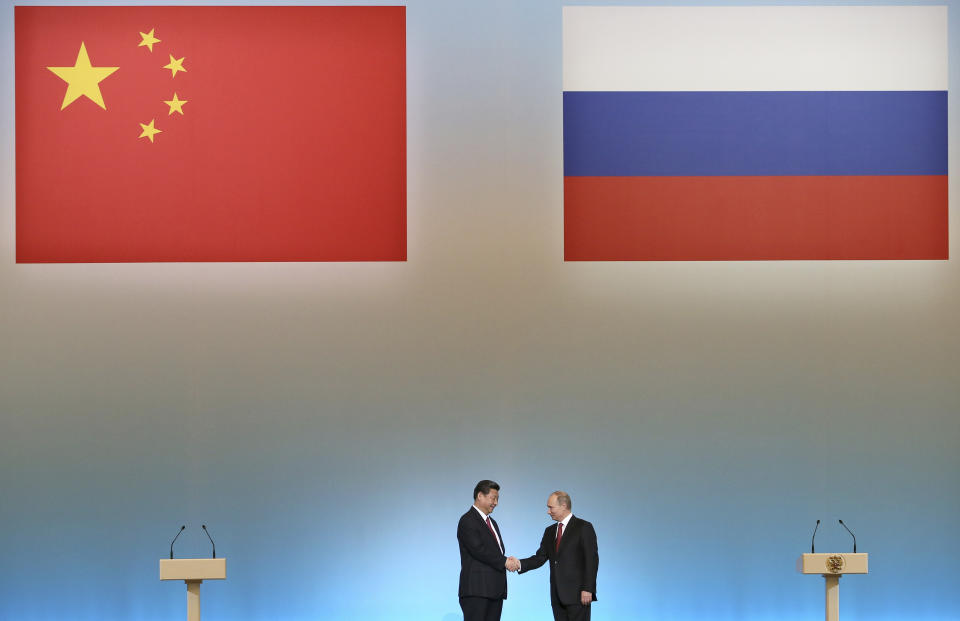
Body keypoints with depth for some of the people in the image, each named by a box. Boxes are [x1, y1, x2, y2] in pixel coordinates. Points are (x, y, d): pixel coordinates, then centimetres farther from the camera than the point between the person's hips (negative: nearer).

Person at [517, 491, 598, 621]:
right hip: (558, 596, 7)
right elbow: (540, 558, 12)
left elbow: (591, 560, -9)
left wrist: (587, 589, -16)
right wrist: (519, 564, -6)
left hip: (577, 594, -7)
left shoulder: (584, 527, -4)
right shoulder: (550, 531, 17)